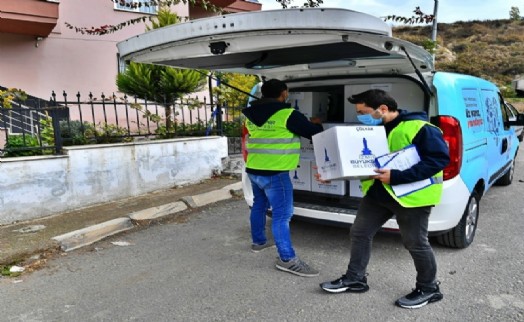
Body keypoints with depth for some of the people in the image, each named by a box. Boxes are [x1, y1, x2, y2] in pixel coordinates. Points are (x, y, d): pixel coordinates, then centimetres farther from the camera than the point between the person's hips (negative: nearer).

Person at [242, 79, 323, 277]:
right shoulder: (287, 114, -14)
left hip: (254, 169, 8)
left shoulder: (251, 114, 8)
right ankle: (287, 259, -1)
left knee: (259, 205, 23)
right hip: (275, 173, -8)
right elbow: (313, 133, -4)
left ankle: (258, 241, 39)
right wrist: (317, 124, 19)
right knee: (282, 215, -4)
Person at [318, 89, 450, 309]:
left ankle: (429, 288, 28)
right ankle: (355, 279, 27)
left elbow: (440, 158, -23)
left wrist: (397, 176, -29)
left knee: (415, 243, 5)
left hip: (412, 195, -8)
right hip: (377, 192, 8)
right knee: (359, 233, 10)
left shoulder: (418, 128, -18)